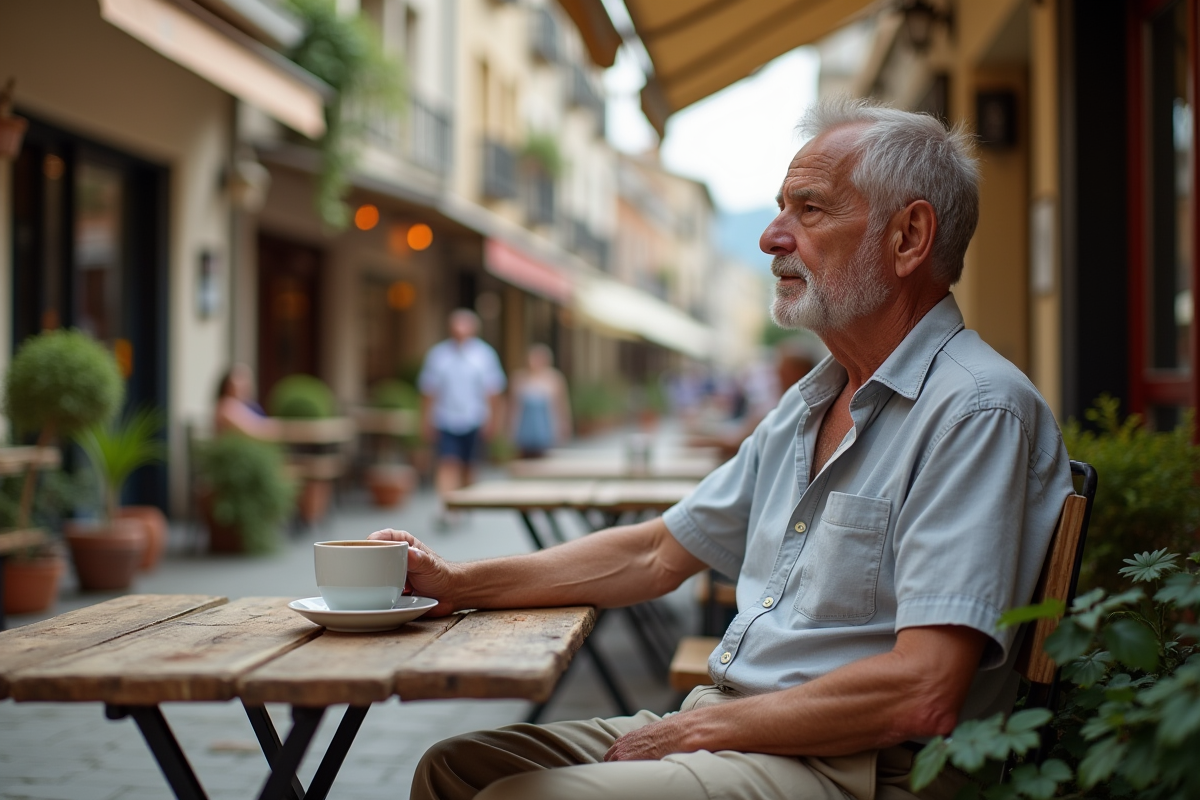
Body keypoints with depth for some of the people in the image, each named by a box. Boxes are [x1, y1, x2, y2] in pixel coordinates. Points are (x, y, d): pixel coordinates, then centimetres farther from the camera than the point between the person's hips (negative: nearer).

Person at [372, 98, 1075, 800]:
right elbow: (657, 555, 20)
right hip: (727, 731, 9)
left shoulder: (977, 410, -16)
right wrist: (456, 582, 10)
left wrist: (699, 728, -14)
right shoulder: (809, 404, 16)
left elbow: (922, 695, -24)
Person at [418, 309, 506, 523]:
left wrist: (491, 419, -1)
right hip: (446, 420, -1)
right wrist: (427, 421, 3)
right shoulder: (438, 354, 3)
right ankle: (446, 506, -21)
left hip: (473, 421, 1)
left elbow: (492, 391, 4)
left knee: (467, 467, 9)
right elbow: (429, 390, 6)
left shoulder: (484, 353, 3)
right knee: (448, 463, -15)